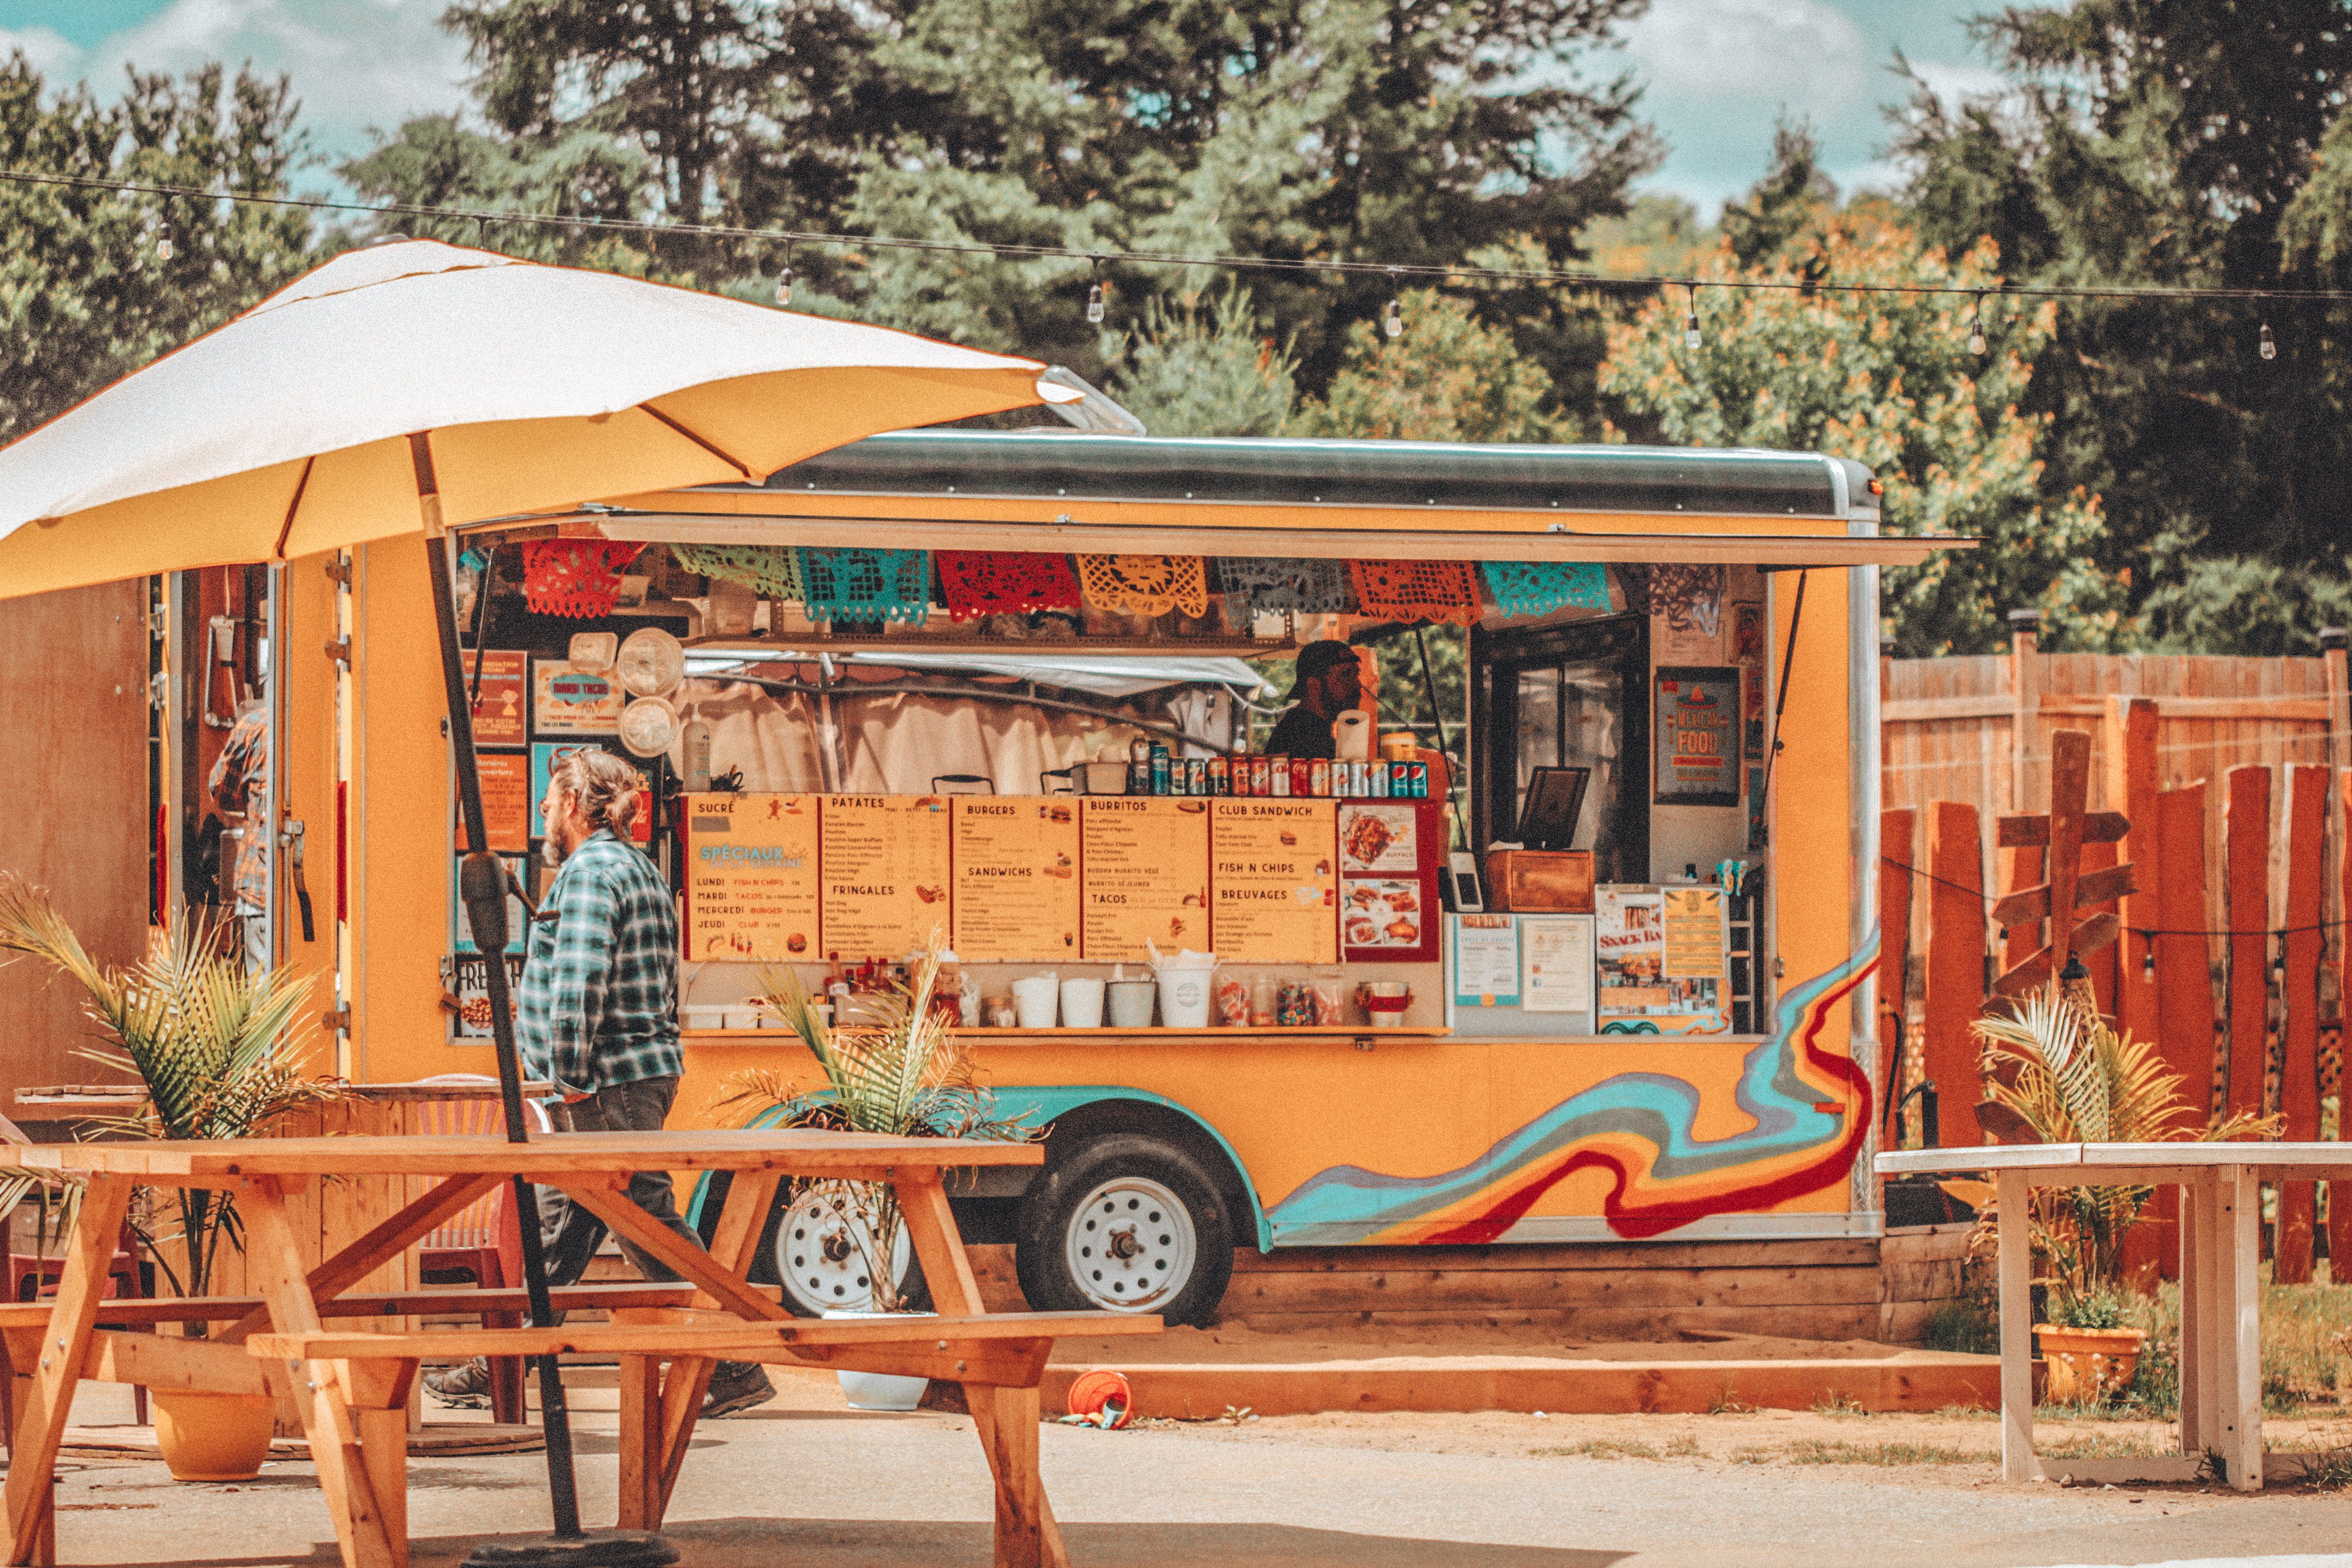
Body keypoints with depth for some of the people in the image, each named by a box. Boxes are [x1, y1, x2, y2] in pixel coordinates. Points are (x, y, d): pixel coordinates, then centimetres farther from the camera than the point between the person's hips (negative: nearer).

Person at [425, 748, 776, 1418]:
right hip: (642, 1073, 11)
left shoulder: (589, 872, -13)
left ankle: (736, 1370, -7)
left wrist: (572, 1081, -20)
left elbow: (578, 982, -22)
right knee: (559, 1223, 14)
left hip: (607, 1085, -11)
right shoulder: (640, 871, 19)